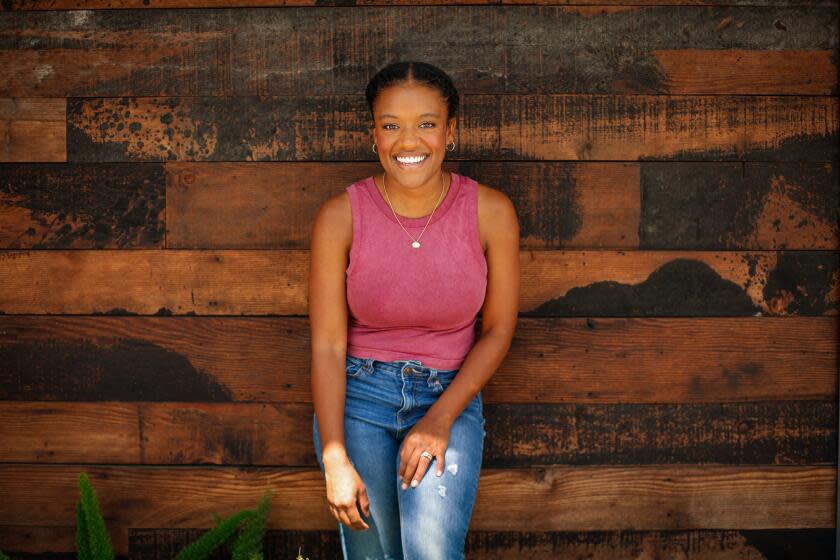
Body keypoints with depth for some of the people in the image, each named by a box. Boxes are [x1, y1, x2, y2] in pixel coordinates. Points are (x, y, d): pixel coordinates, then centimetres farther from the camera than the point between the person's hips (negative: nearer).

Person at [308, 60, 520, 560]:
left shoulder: (491, 212, -6)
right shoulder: (341, 216, -8)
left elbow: (498, 330, 0)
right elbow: (327, 345, -7)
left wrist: (440, 419, -10)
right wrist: (336, 460, -13)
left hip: (451, 394, 0)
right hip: (357, 395, 1)